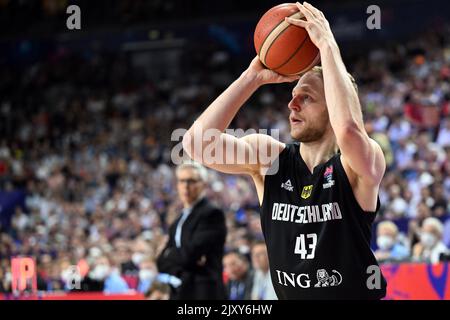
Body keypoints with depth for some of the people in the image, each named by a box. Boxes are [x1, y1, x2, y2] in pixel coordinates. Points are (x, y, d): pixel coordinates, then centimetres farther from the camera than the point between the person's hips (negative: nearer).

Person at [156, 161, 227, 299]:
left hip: (203, 295, -8)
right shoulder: (178, 222, 21)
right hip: (179, 295, 8)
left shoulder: (212, 214, -6)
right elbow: (162, 262, 13)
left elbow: (190, 253, -16)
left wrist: (170, 254, 3)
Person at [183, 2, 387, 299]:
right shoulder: (269, 157, -1)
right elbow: (197, 141, -14)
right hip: (289, 294, 4)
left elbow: (348, 130, -36)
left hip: (357, 293, -4)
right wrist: (253, 77, -14)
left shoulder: (359, 165, -12)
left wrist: (327, 44, -28)